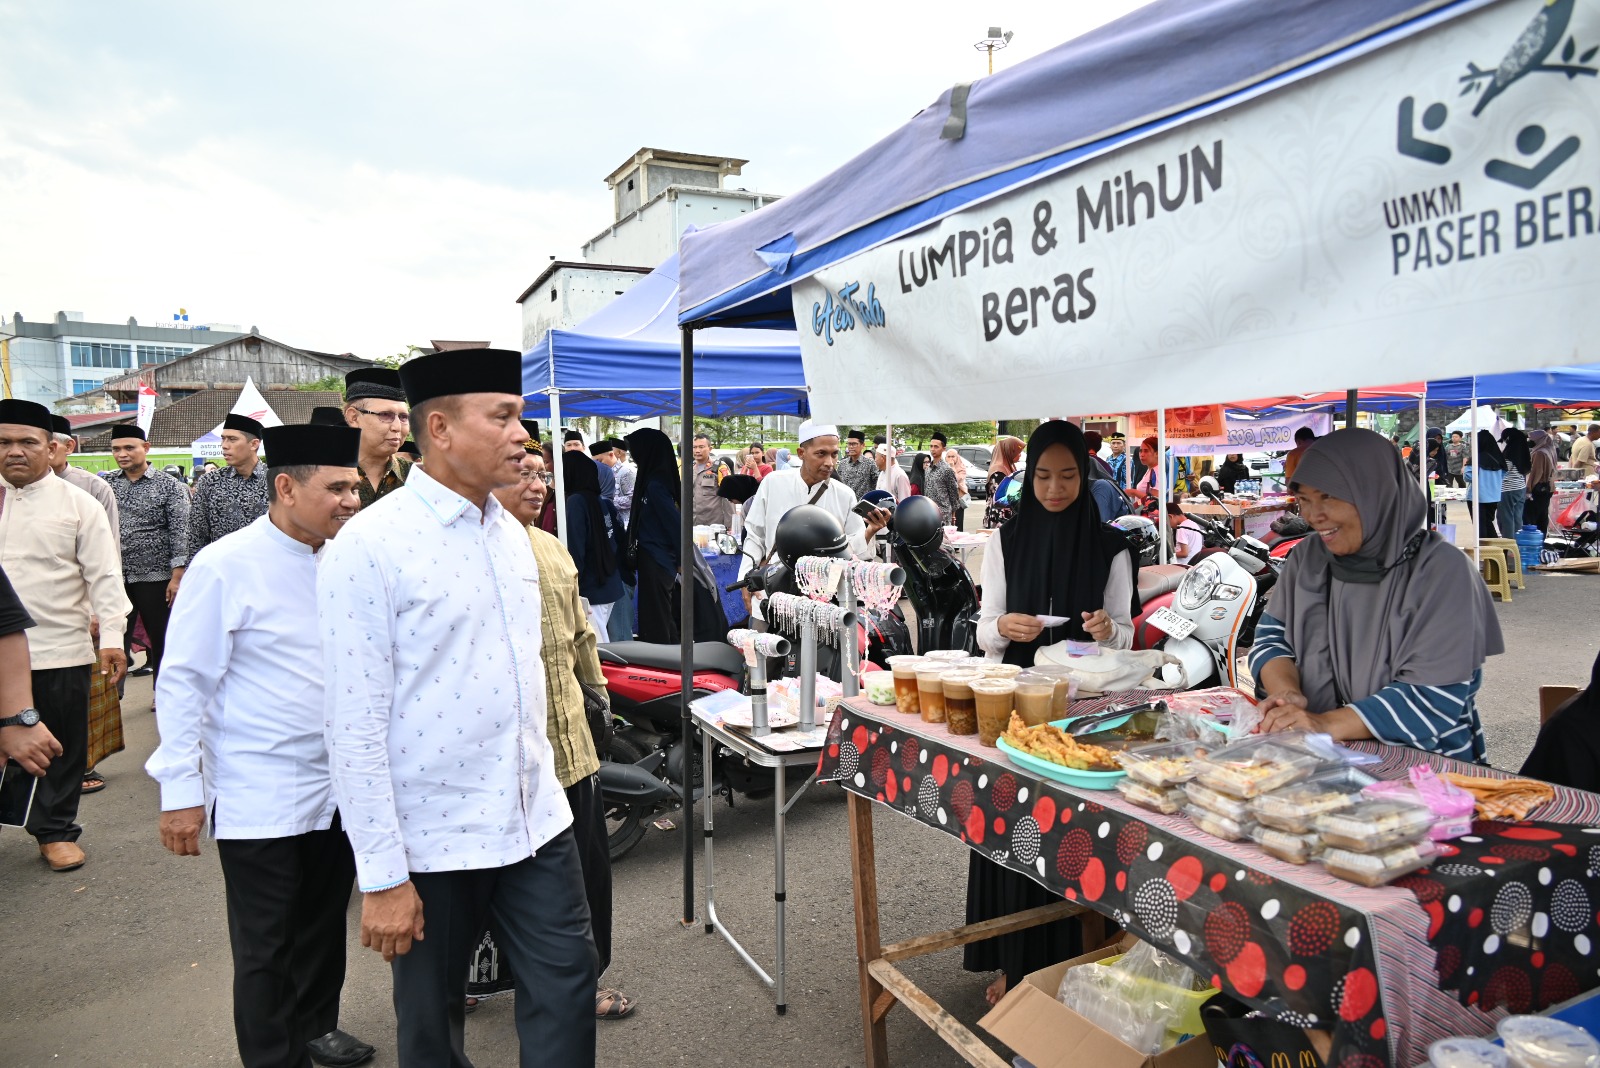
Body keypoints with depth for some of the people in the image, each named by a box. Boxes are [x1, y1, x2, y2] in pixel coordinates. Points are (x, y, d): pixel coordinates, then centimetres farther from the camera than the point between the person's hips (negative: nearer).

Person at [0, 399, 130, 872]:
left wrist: (112, 637, -13)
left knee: (63, 745, 8)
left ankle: (55, 831, 23)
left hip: (60, 650, -3)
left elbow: (103, 574, -5)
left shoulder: (78, 504, -1)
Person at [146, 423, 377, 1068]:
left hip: (338, 788, 5)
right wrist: (180, 791, -10)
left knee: (323, 926, 21)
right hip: (259, 797, -5)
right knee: (265, 948, 10)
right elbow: (182, 681, -11)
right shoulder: (225, 567, -14)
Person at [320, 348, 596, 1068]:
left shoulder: (511, 533, 6)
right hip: (434, 838, -5)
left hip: (536, 818, 6)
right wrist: (382, 876, -15)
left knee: (568, 984, 12)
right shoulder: (368, 547, -16)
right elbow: (356, 724, -17)